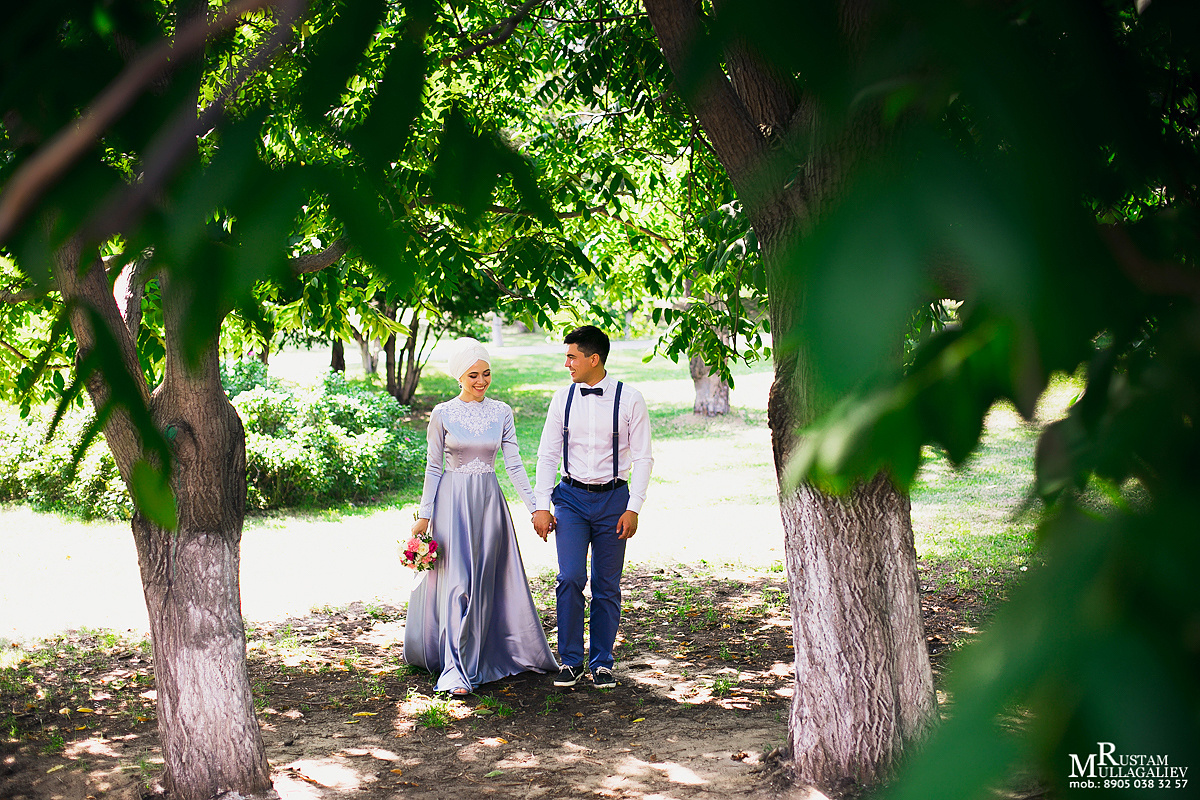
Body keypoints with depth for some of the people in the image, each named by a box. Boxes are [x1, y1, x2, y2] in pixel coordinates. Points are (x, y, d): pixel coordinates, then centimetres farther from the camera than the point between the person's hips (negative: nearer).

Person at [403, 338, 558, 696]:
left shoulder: (501, 412, 4)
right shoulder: (442, 414, -3)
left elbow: (514, 465, 4)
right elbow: (433, 467, 1)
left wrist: (535, 507, -3)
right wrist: (424, 515, -2)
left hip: (489, 503, 3)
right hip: (453, 502, -3)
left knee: (484, 585, 6)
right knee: (456, 582, -9)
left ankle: (472, 662, 18)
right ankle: (455, 671, -8)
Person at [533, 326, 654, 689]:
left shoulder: (629, 399, -5)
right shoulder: (563, 398, 3)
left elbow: (642, 457, -3)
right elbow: (547, 455, 6)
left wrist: (633, 509, -9)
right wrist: (541, 506, -1)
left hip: (613, 497, -1)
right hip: (571, 497, 1)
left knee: (607, 586, 5)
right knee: (570, 578, -9)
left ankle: (602, 664, 18)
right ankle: (570, 661, 6)